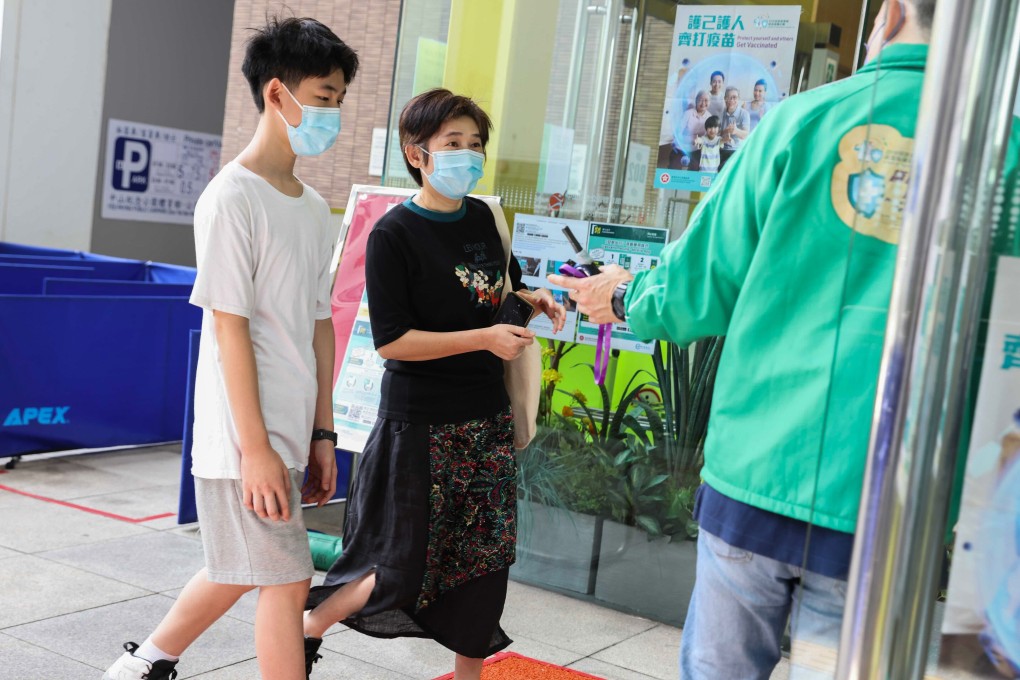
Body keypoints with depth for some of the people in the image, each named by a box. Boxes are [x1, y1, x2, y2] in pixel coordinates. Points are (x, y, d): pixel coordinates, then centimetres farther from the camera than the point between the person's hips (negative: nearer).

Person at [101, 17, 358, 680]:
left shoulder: (315, 208, 12)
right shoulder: (233, 197, -13)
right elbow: (229, 325, -17)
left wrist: (322, 433, 12)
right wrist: (256, 448, -18)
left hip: (292, 433, 8)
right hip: (247, 437, -8)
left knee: (241, 570, 18)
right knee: (288, 579, -2)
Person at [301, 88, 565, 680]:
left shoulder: (482, 217, 7)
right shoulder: (393, 235, -12)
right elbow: (391, 340, -17)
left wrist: (532, 299, 4)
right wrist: (484, 338, -21)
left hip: (487, 415, 6)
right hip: (420, 424, -6)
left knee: (485, 556, 11)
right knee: (403, 573, 1)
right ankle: (309, 627, 27)